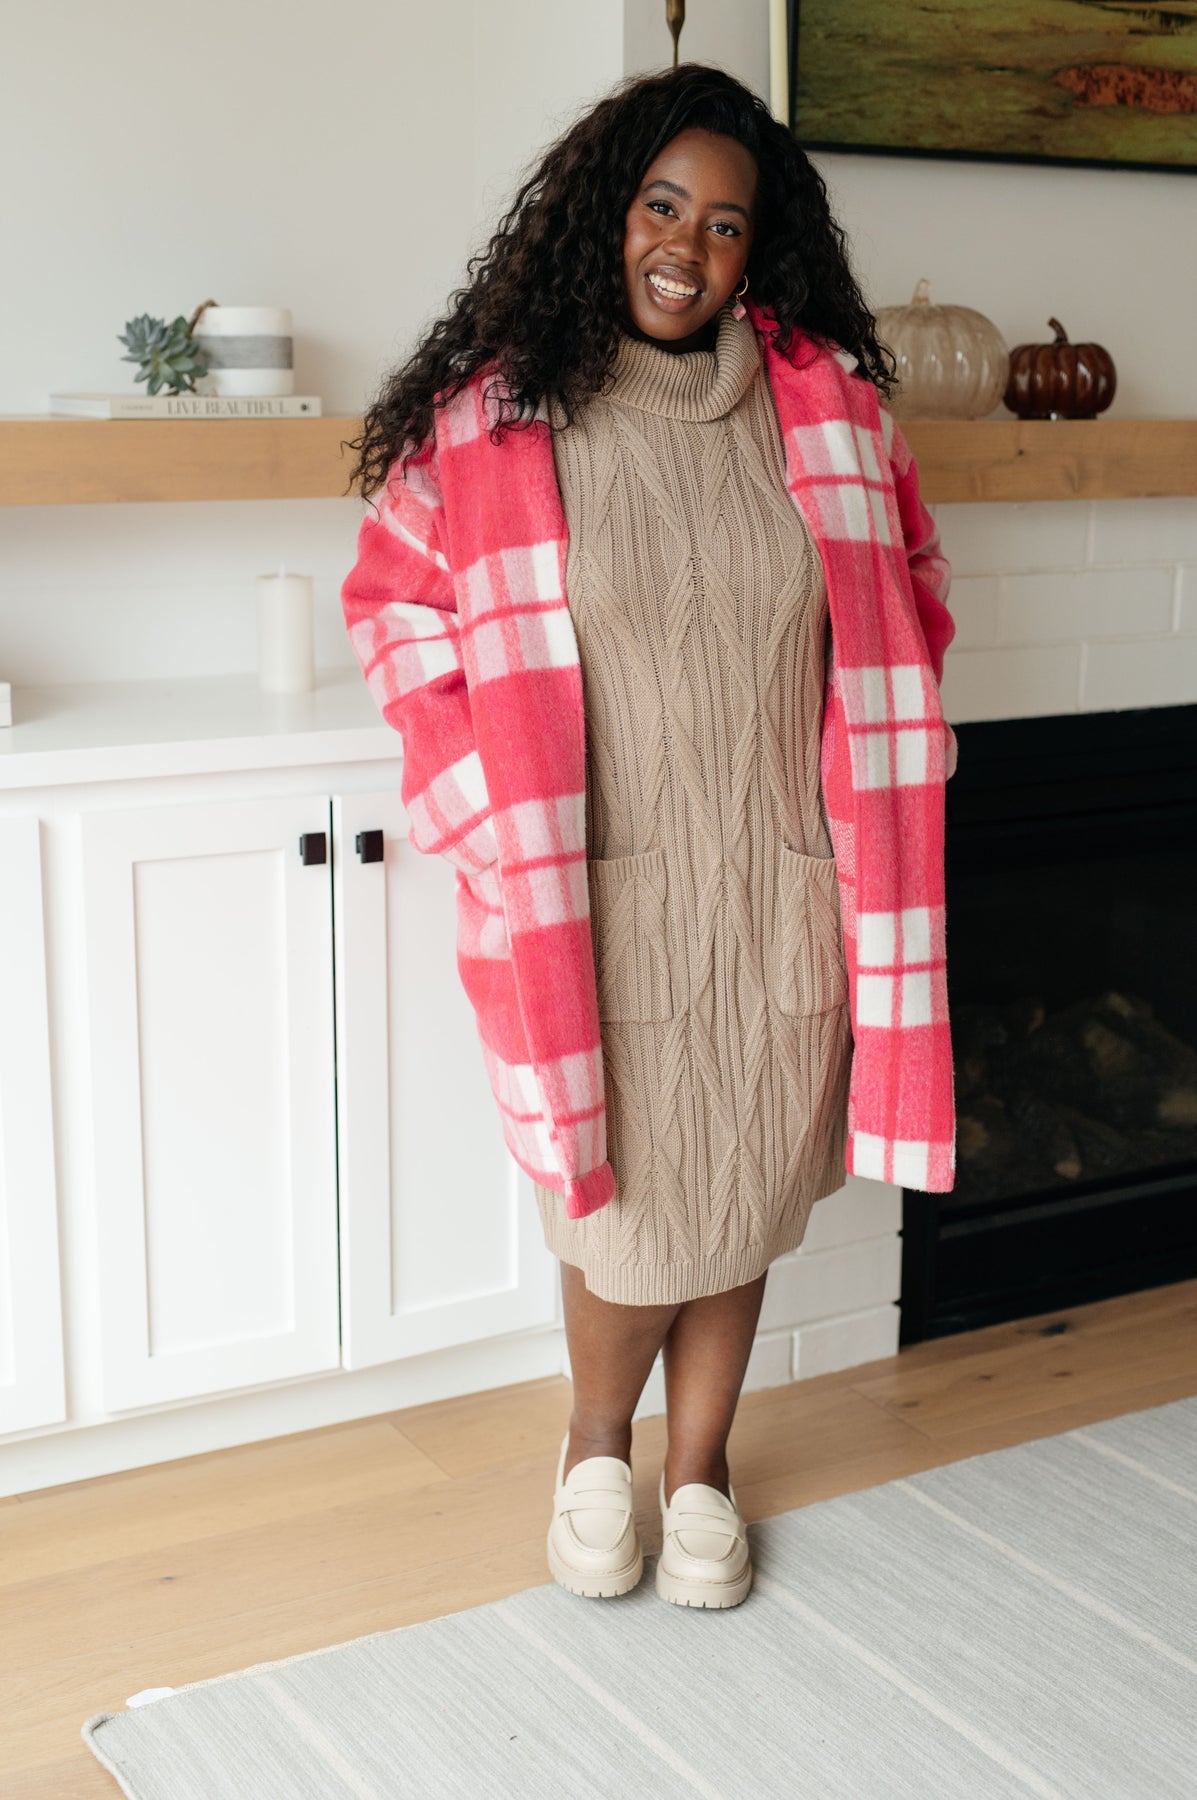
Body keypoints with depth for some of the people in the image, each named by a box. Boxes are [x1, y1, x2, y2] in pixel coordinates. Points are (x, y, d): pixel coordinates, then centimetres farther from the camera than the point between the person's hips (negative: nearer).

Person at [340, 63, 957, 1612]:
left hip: (783, 891, 3)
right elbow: (395, 599, 4)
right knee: (634, 1208, 4)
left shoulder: (827, 398, 1)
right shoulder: (494, 413, -6)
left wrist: (869, 770, 6)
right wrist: (487, 796, -3)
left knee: (742, 1195, 13)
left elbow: (904, 583, 15)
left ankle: (700, 1468, 36)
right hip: (604, 892, -2)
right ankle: (596, 1445, 35)